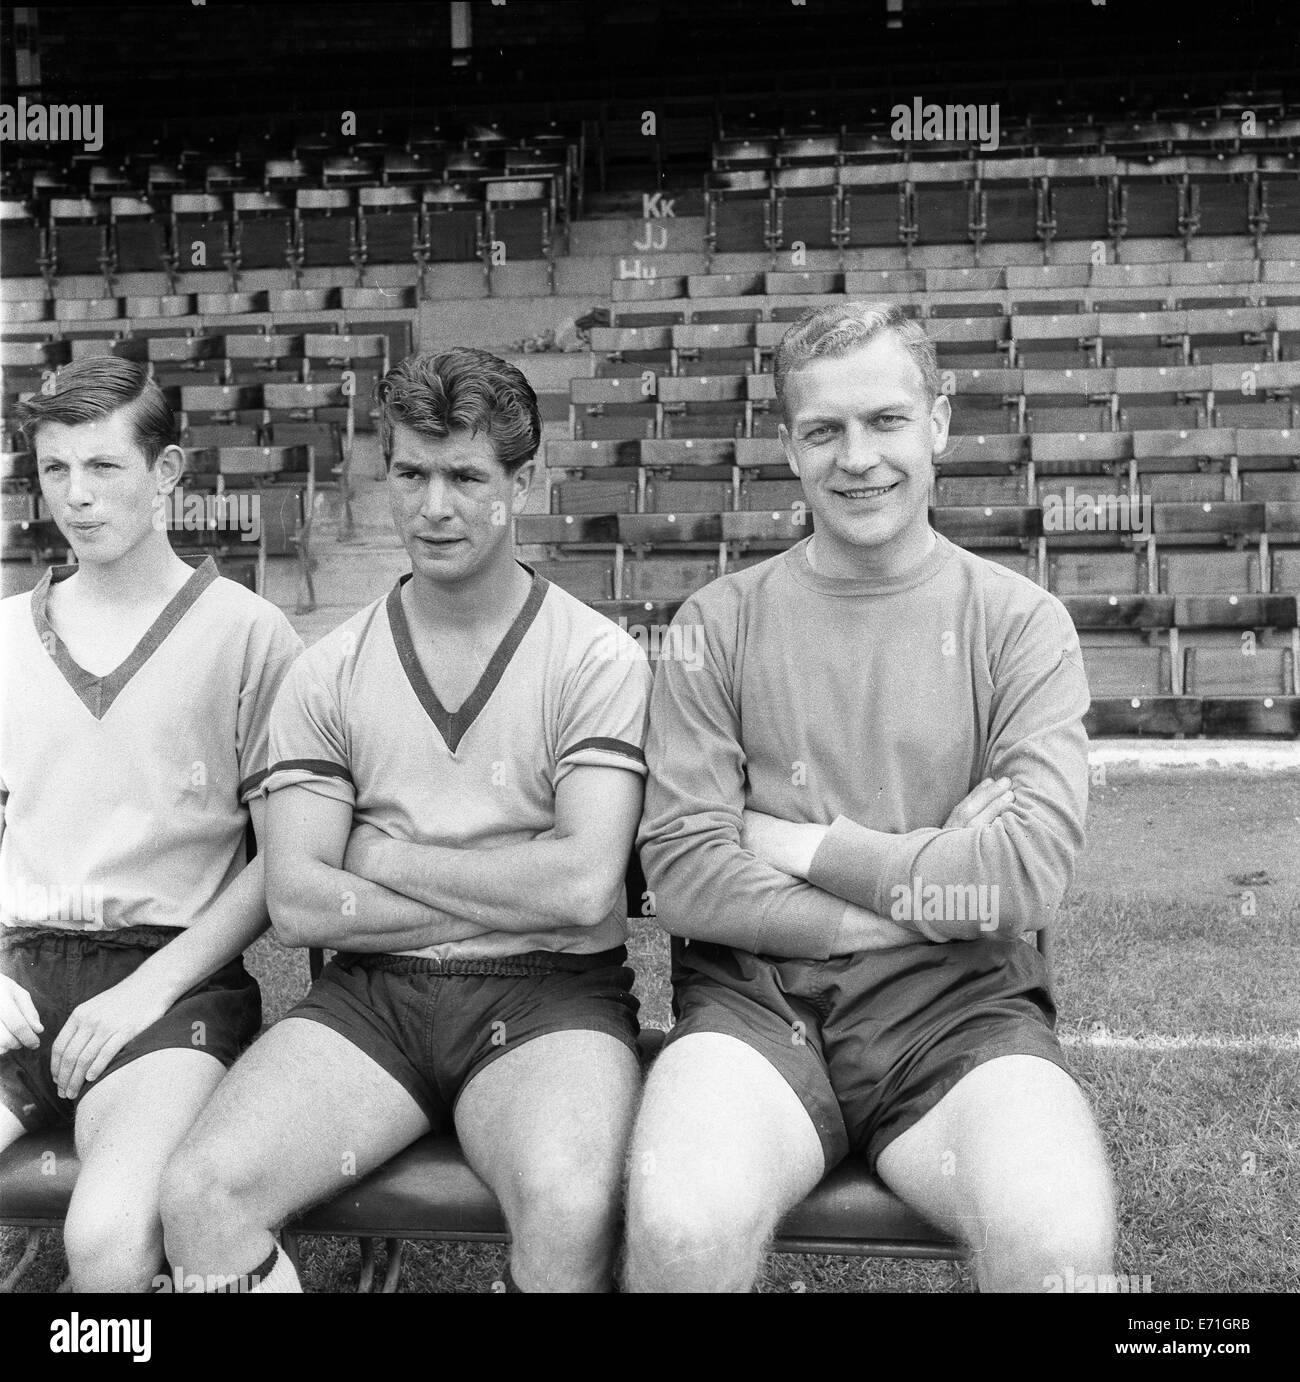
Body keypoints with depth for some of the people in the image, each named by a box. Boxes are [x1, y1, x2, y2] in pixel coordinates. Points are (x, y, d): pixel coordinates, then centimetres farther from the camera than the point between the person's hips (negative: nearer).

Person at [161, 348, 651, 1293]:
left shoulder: (597, 659, -1)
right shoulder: (331, 673, 7)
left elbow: (584, 887, -13)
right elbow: (296, 905, -1)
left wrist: (383, 859, -4)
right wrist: (512, 895, -8)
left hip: (549, 995, -2)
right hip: (373, 992, 3)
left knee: (570, 1214, -32)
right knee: (201, 1197, -22)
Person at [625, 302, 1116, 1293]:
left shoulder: (1021, 622, 6)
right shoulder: (720, 623, 6)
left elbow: (1029, 875, -7)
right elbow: (684, 877, -5)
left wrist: (801, 846, -3)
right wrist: (937, 887, -7)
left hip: (958, 1000, 0)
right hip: (756, 993, 0)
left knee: (1064, 1243, -29)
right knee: (683, 1229, -30)